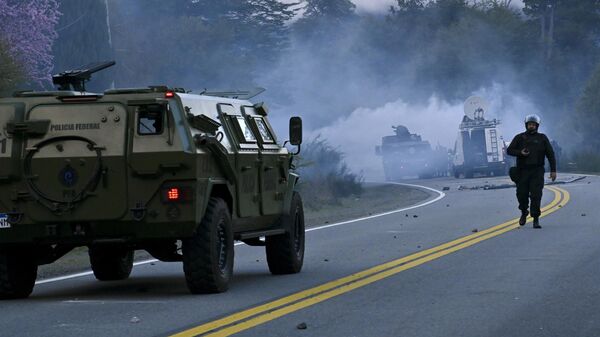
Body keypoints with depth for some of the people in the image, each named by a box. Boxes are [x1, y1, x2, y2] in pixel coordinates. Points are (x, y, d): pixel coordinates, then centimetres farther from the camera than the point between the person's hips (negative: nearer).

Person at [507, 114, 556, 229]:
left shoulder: (542, 138, 7)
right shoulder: (519, 137, 8)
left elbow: (550, 154, 8)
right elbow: (509, 150, 6)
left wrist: (553, 170, 1)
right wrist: (520, 153, -13)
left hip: (537, 172, -1)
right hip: (522, 171, 1)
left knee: (536, 195, -10)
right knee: (522, 194, 3)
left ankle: (536, 219, -8)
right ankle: (524, 213, 31)